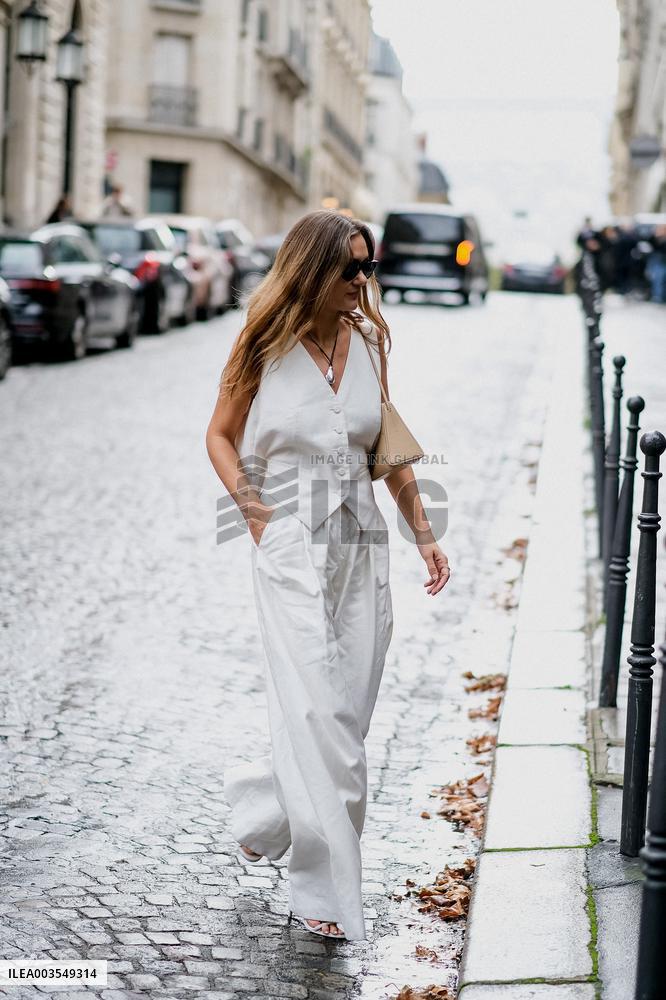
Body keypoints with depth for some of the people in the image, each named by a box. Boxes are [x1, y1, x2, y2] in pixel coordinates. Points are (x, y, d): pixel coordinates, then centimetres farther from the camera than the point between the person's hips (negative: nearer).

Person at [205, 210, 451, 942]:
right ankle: (325, 888, 2)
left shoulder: (368, 338, 5)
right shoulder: (265, 345, -5)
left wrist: (423, 534, 11)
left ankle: (260, 800, 35)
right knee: (316, 710, -8)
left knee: (349, 712, 8)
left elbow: (388, 446, 13)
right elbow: (221, 436, 5)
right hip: (291, 545, -4)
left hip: (361, 544, 5)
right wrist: (253, 511, -9)